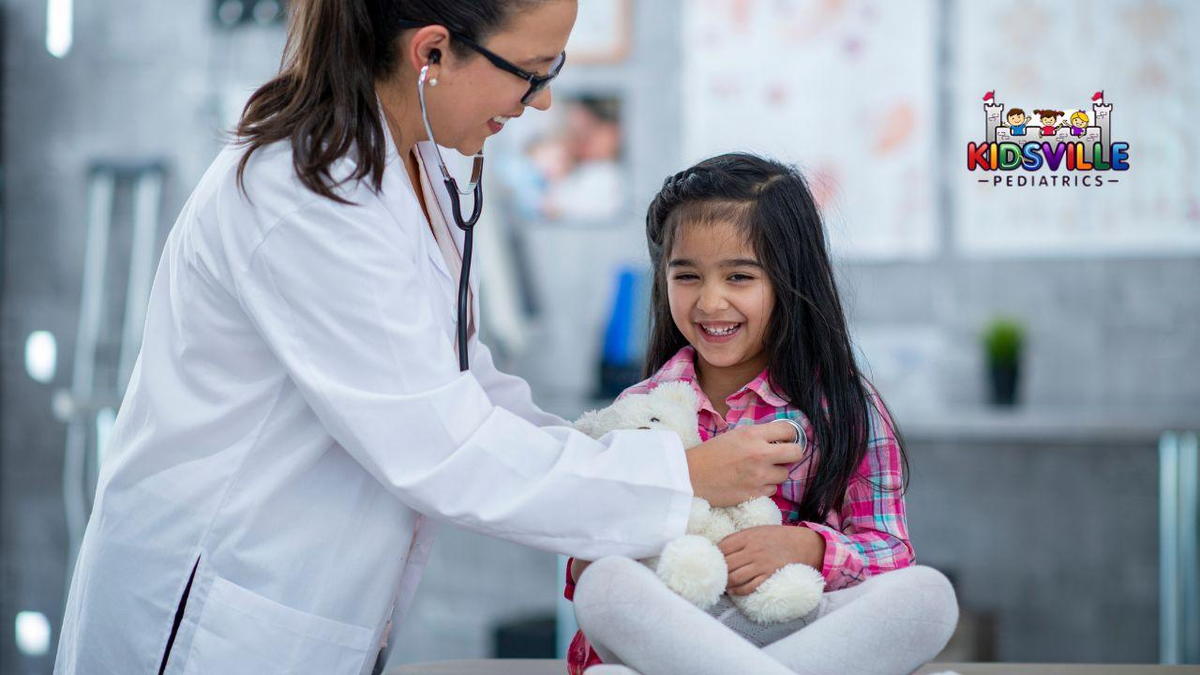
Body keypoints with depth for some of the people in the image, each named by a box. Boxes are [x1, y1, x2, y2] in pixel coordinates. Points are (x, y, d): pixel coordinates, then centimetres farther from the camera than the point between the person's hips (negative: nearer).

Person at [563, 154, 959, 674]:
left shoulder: (844, 408, 8)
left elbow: (891, 556, 4)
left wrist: (807, 547, -15)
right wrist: (587, 562, -9)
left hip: (798, 627, 0)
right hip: (670, 629, 0)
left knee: (929, 594, -28)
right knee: (607, 582, -32)